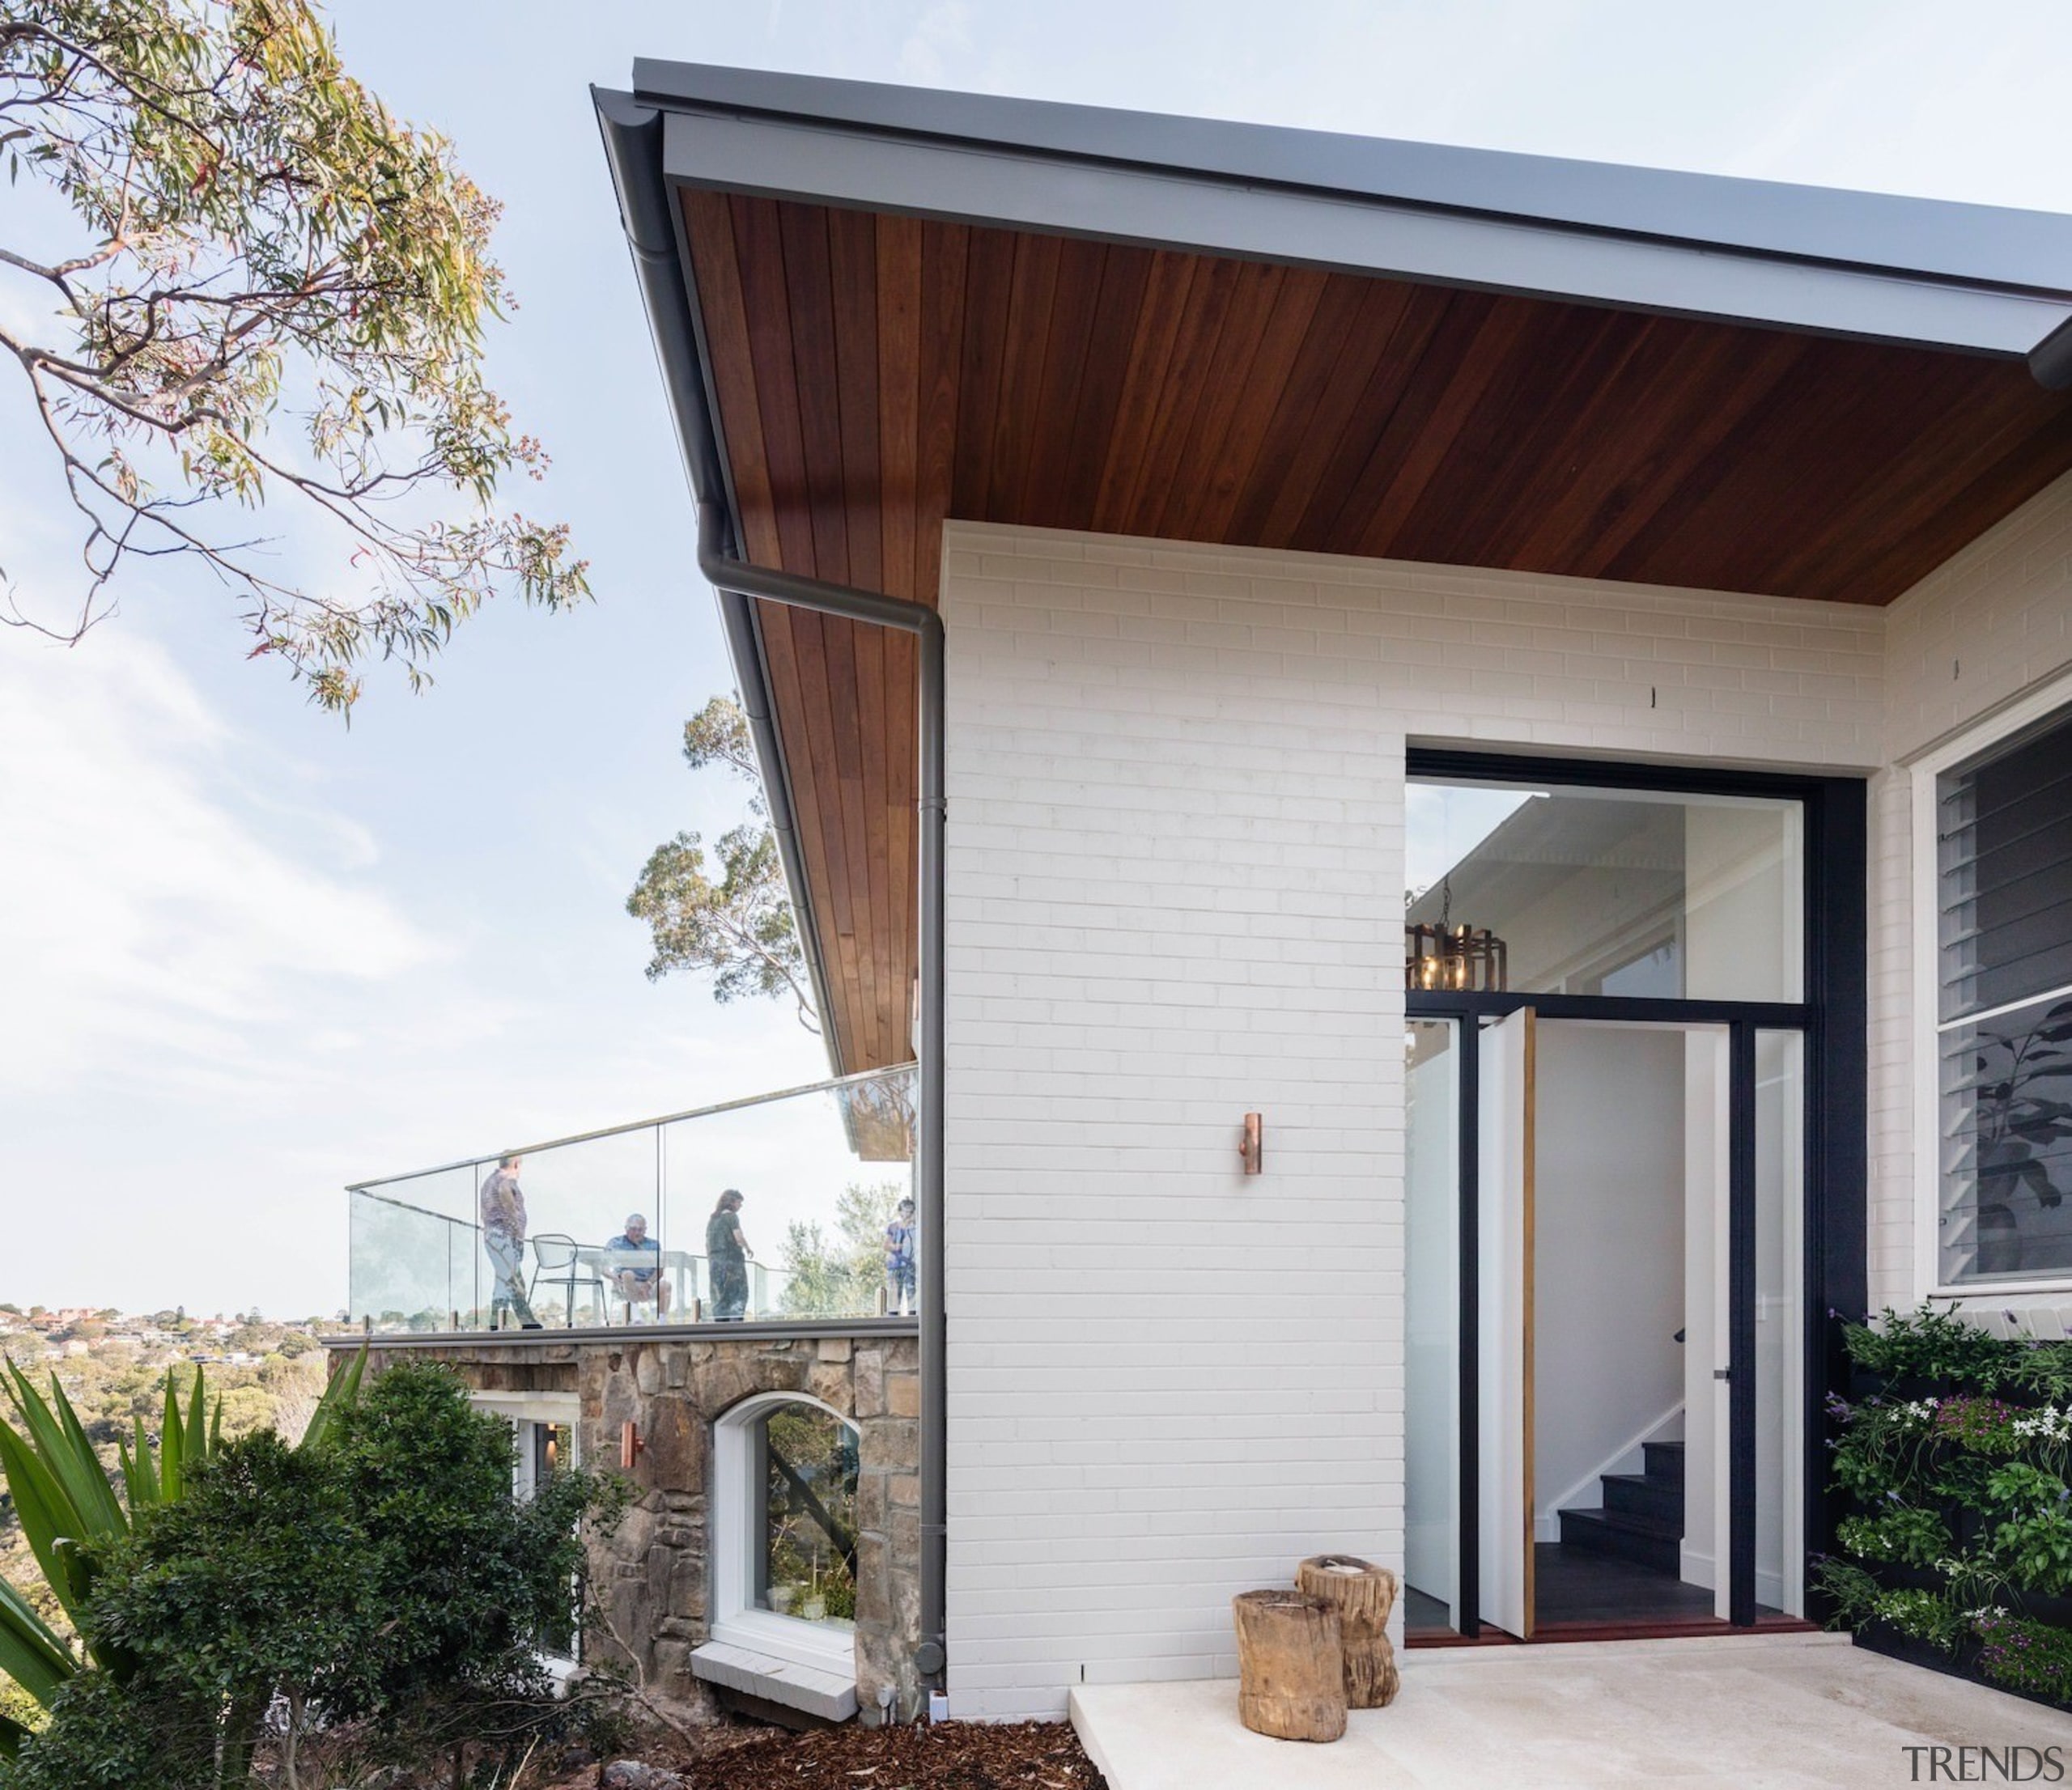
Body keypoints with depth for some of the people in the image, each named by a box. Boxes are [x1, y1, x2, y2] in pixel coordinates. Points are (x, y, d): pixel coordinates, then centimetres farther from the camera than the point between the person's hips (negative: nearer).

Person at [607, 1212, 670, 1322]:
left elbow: (659, 1269, 2)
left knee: (665, 1285, -29)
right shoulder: (616, 1243, 8)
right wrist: (614, 1277, -22)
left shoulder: (653, 1245, 12)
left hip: (648, 1288, 1)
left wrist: (648, 1285, -17)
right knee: (628, 1274, -34)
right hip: (625, 1287, -1)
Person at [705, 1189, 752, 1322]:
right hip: (731, 1259, -7)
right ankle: (735, 1321, -16)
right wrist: (748, 1249, 2)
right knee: (738, 1294, -4)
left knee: (719, 1296, 7)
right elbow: (739, 1238, -15)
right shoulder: (731, 1216, -6)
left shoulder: (712, 1219, 17)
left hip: (715, 1260, 7)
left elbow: (707, 1243, 17)